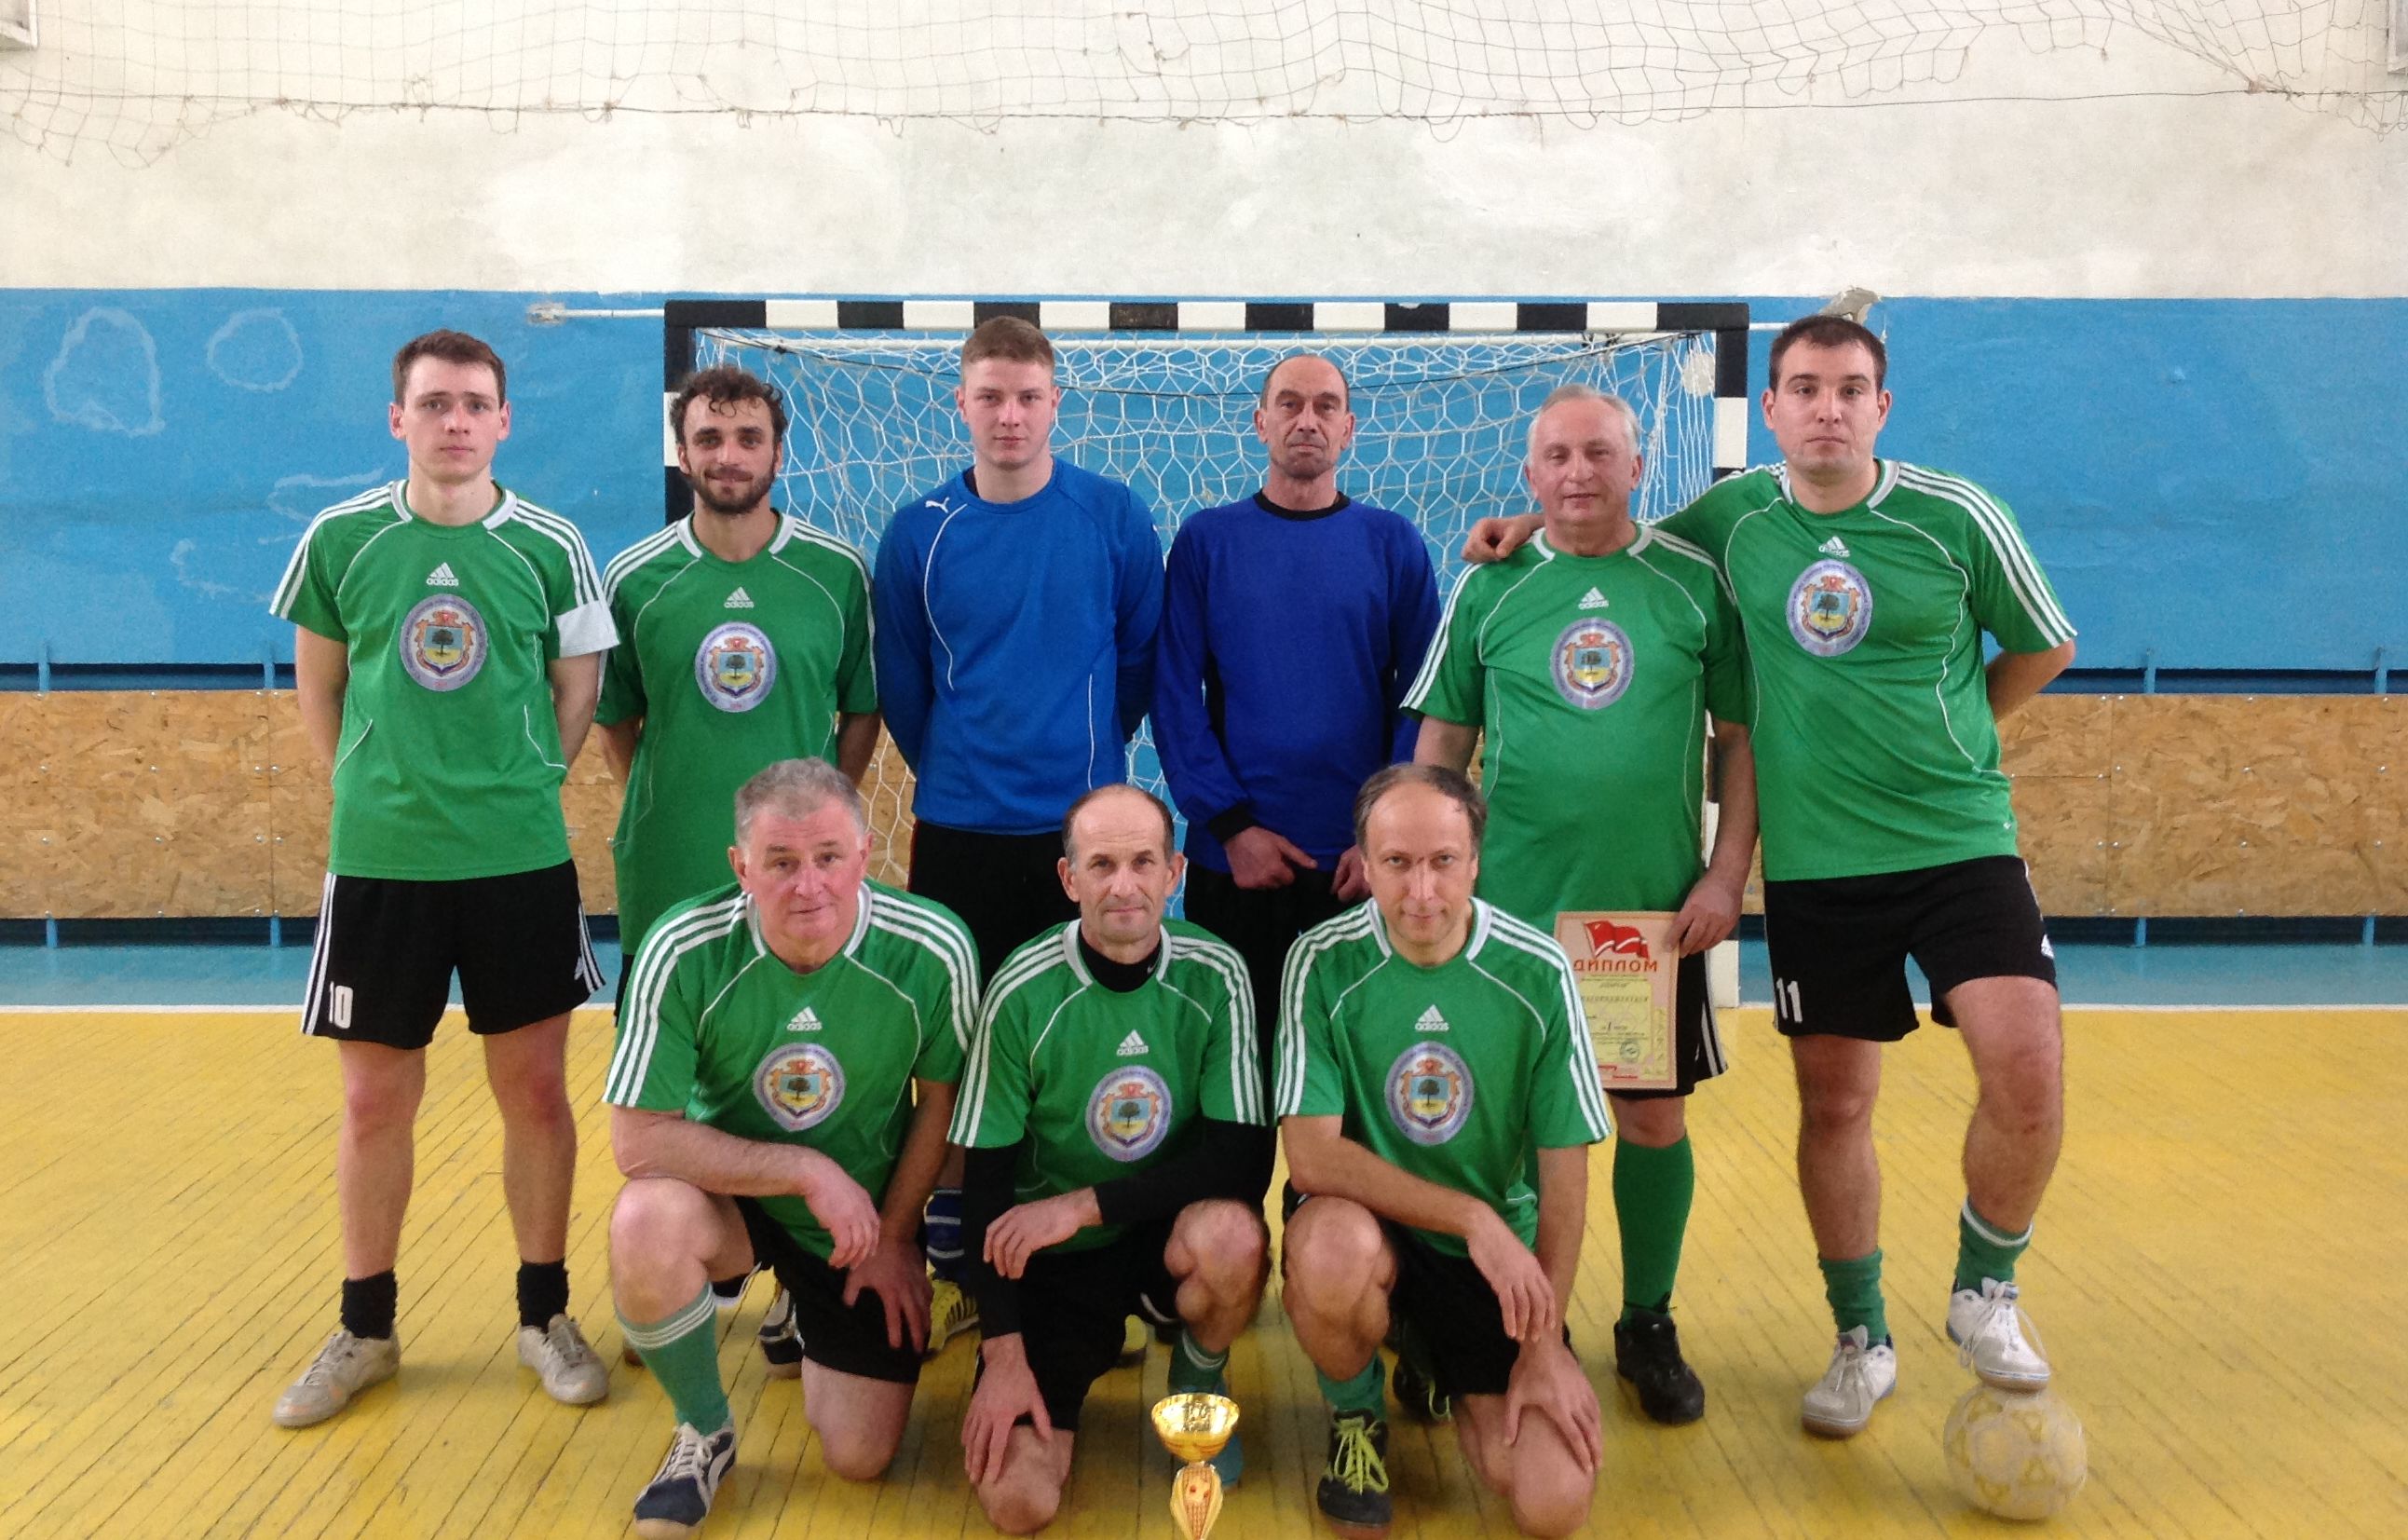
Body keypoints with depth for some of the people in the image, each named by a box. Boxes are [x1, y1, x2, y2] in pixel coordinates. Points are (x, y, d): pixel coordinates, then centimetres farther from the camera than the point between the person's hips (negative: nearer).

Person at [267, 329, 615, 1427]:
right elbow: (319, 688, 9)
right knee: (375, 1100, 9)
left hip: (522, 861, 0)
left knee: (535, 1090, 7)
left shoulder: (550, 547, -1)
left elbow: (577, 691, 7)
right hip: (377, 861, 1)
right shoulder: (340, 540, 0)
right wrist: (372, 793, 4)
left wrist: (519, 789, 0)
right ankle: (364, 1330, 27)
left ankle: (544, 1315, 24)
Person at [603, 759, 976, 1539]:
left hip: (865, 1216, 1)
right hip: (729, 1194, -1)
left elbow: (940, 1100, -6)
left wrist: (893, 1236, -1)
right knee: (647, 1222, -35)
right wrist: (809, 1170, -26)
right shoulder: (684, 950, -25)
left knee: (859, 1458, 1)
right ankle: (704, 1431, -4)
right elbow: (639, 1138, -23)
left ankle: (810, 1312, 36)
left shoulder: (934, 950, -23)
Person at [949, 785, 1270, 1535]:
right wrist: (1003, 1353, -13)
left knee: (1232, 1233, -35)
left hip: (1170, 1237, 1)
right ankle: (1082, 1360, 17)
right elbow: (987, 1184, -9)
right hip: (1053, 1258, 0)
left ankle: (1200, 1378, 0)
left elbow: (1239, 1158, -17)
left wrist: (1085, 1204, -22)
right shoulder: (1023, 993, -15)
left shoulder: (1214, 976, -12)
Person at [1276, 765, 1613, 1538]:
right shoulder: (1324, 962, -14)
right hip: (1368, 1229, -1)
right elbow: (1312, 1157, -20)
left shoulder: (1538, 973, -12)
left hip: (1499, 1253, 1)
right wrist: (1471, 1217, -26)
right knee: (1332, 1249, -38)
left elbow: (1564, 1175, -6)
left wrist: (1545, 1345, -6)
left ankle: (1449, 1374, 20)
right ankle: (1356, 1413, -2)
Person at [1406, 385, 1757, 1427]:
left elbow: (1740, 738, 4)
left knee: (1655, 1116, 8)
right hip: (1514, 908, 0)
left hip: (1659, 909, 0)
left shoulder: (1694, 582, 2)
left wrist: (1727, 876, -4)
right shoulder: (1489, 589, 3)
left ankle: (1648, 1325, 27)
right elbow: (1441, 744, 6)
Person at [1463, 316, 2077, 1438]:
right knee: (1834, 1104, 7)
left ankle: (1984, 1291, 11)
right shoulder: (1733, 517, 2)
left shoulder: (1956, 517, -4)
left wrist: (1941, 736, 5)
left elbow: (2046, 645, 9)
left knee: (2027, 1071, -17)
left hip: (1961, 842, -1)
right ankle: (1861, 1341, 27)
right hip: (1813, 862, 2)